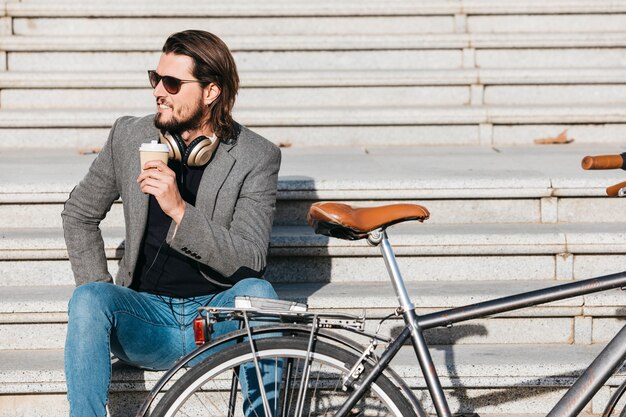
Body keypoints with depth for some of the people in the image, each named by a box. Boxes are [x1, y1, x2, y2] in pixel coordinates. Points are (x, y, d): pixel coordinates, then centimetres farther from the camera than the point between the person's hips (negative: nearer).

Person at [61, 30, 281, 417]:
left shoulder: (256, 157, -5)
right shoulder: (129, 136, 3)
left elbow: (249, 261, -15)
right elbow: (79, 215, 18)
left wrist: (180, 210, -29)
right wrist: (99, 289, 4)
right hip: (148, 319, 2)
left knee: (257, 291, -33)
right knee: (89, 299, -27)